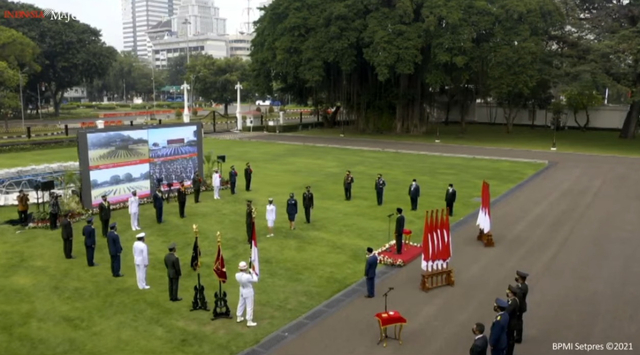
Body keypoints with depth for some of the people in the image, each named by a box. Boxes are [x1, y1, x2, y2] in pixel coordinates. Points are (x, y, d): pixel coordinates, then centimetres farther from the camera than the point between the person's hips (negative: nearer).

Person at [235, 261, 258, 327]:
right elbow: (255, 280, -18)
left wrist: (248, 273, -4)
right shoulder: (247, 276, -36)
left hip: (242, 290, 7)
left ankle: (239, 318, 41)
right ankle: (249, 322, 17)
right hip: (248, 291, -7)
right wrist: (253, 273, -6)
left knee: (241, 304, 25)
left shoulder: (237, 275, -16)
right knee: (249, 306, 7)